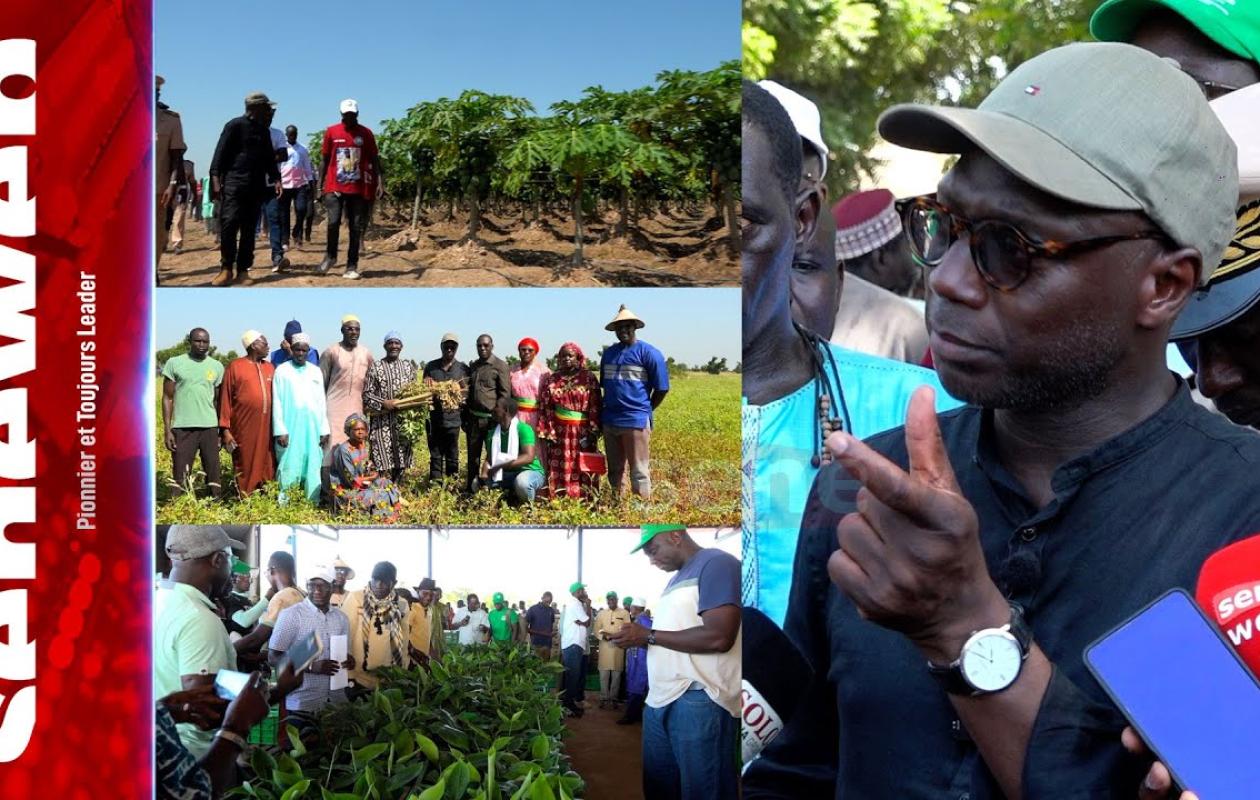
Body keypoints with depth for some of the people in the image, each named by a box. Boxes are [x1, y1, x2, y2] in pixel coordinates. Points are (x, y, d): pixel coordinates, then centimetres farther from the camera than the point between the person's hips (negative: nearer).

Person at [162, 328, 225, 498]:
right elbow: (168, 398, 2)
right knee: (179, 474, 0)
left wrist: (222, 430, 9)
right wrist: (167, 430, -4)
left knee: (213, 471, 5)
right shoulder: (175, 363, 1)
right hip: (182, 428, -2)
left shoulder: (217, 366, 7)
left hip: (209, 427, 2)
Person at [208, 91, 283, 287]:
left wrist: (276, 179, 9)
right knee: (228, 225, -12)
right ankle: (226, 268, -2)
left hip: (256, 186, 6)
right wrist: (215, 178, -16)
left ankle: (243, 270, 6)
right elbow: (220, 153, -7)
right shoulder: (235, 126, -2)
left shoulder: (264, 131, 17)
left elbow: (269, 157, 23)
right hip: (234, 184, -6)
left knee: (249, 229, 3)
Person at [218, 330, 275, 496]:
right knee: (245, 470, 2)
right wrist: (225, 429, -6)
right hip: (244, 430, -4)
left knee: (267, 468, 4)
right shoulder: (235, 367, 1)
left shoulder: (270, 368, 13)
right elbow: (225, 399, 0)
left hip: (267, 428, 4)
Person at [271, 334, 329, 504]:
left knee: (313, 466, 2)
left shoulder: (316, 371, 11)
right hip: (290, 427, -3)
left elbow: (321, 402, 11)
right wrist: (280, 430, -10)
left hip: (313, 428, 3)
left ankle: (313, 501, 5)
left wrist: (324, 430, 5)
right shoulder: (282, 370, 2)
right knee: (289, 466, -4)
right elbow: (276, 402, -2)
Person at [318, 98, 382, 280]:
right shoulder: (331, 132, 3)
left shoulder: (366, 133, 3)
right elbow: (324, 159, 8)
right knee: (333, 222, -12)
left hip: (358, 189, 1)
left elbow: (373, 158, 5)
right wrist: (320, 185, 5)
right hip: (334, 187, -1)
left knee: (356, 227, 1)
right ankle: (331, 256, 13)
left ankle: (352, 266, 8)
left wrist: (380, 178, -8)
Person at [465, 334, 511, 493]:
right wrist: (465, 418, 16)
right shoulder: (472, 366, 14)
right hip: (473, 418, 6)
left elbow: (505, 394, -10)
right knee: (473, 455, 11)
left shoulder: (500, 366, -5)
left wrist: (497, 417, -15)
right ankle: (471, 488, 19)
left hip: (491, 418, -6)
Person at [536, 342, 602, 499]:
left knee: (581, 469, 0)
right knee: (558, 470, 2)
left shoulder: (588, 378, 1)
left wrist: (592, 432, -9)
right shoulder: (551, 380, 8)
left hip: (581, 433, -2)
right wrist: (546, 432, -2)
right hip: (558, 432, 2)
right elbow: (545, 408, 5)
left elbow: (595, 407, -3)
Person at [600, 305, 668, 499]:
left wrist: (645, 411, 5)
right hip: (610, 421, 6)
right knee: (614, 470, 13)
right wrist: (606, 412, 16)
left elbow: (662, 389, -4)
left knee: (639, 471, -4)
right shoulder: (609, 353, 14)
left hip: (636, 421, -6)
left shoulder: (648, 353, -5)